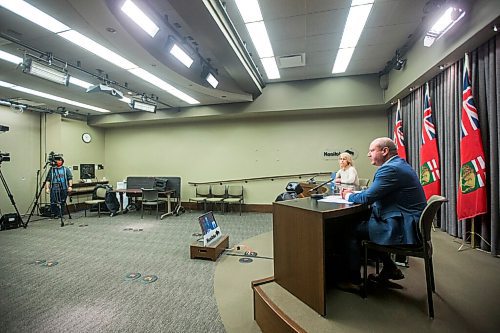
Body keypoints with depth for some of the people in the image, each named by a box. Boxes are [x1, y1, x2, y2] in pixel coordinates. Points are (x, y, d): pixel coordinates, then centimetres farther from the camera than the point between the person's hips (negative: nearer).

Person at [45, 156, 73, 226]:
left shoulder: (66, 169, 11)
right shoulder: (51, 170, 11)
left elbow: (70, 178, 3)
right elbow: (48, 180, 7)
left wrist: (70, 186, -8)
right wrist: (47, 188, -4)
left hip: (64, 189, 0)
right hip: (54, 189, 0)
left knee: (62, 203, 4)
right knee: (53, 202, -8)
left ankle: (61, 215, 13)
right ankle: (54, 214, 3)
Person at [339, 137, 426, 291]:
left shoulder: (390, 169, -20)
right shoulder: (399, 164, 13)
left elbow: (367, 198, -22)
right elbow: (375, 192, 15)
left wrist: (349, 196, -3)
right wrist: (353, 192, 4)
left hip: (402, 228, -10)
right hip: (409, 223, 10)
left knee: (352, 230, -6)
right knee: (363, 223, 20)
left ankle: (354, 281, 10)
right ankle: (390, 269, 27)